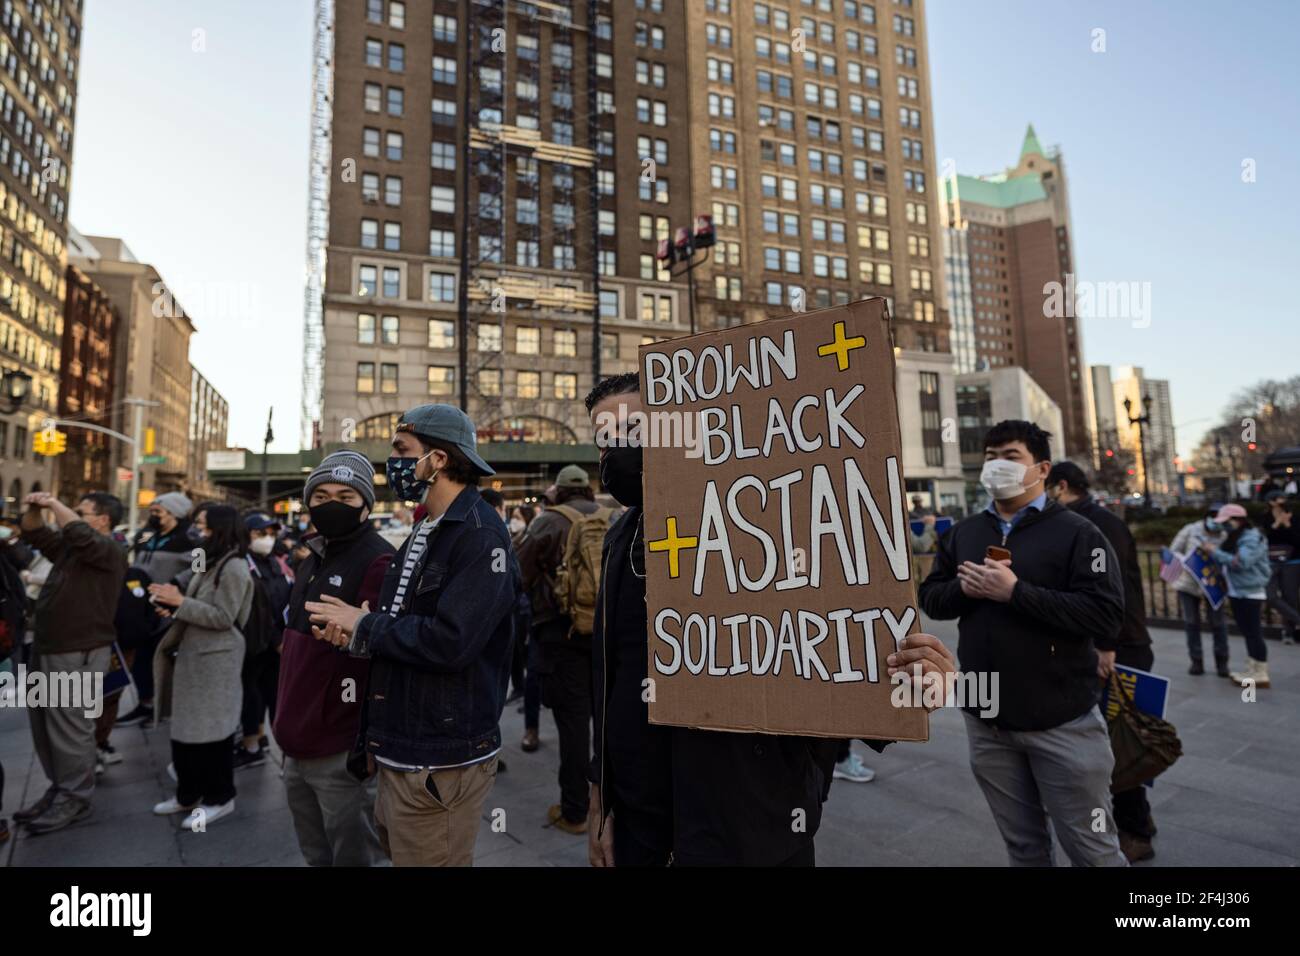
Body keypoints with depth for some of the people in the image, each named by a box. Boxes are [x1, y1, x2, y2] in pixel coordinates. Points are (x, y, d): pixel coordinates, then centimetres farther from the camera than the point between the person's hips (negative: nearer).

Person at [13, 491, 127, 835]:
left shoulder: (109, 551, -13)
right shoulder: (68, 546, 14)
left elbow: (79, 533, -31)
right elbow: (34, 534, 23)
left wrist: (54, 502, -17)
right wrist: (34, 508, 3)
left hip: (79, 655, -9)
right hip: (47, 650, 9)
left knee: (70, 729, -1)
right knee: (45, 727, 17)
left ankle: (75, 799, 10)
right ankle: (60, 788, 30)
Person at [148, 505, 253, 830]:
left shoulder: (234, 568, -16)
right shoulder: (207, 563, 15)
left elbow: (222, 618, -20)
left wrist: (180, 602, -19)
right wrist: (174, 608, 2)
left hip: (215, 659, -9)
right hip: (190, 654, 9)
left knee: (212, 731, 0)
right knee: (185, 728, 16)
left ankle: (219, 797, 14)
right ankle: (189, 793, 30)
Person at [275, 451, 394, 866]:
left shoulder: (378, 561, -18)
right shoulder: (314, 560, 12)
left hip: (341, 750, -9)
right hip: (299, 744, 9)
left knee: (351, 856, 7)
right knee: (316, 855, 23)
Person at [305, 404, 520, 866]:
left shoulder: (480, 533, -20)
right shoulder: (427, 529, 12)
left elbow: (451, 641, -29)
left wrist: (364, 626, -14)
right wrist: (354, 632, -6)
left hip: (440, 763, -9)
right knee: (394, 849, 26)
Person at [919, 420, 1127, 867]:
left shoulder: (1077, 532, -9)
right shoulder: (962, 533, 7)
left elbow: (1106, 616, -18)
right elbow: (929, 598, 10)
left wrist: (1016, 591, -24)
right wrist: (963, 587, -11)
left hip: (1062, 722, -4)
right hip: (986, 722, 4)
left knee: (1092, 849, 11)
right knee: (1023, 845, 20)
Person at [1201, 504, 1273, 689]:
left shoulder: (1253, 538, -15)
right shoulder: (1233, 538, 14)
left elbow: (1239, 562, -25)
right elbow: (1226, 562, 15)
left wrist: (1215, 552, -19)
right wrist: (1210, 552, -1)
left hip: (1250, 593, -9)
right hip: (1237, 592, 9)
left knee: (1254, 633, -5)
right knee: (1248, 633, 14)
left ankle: (1261, 675, 2)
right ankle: (1252, 669, 22)